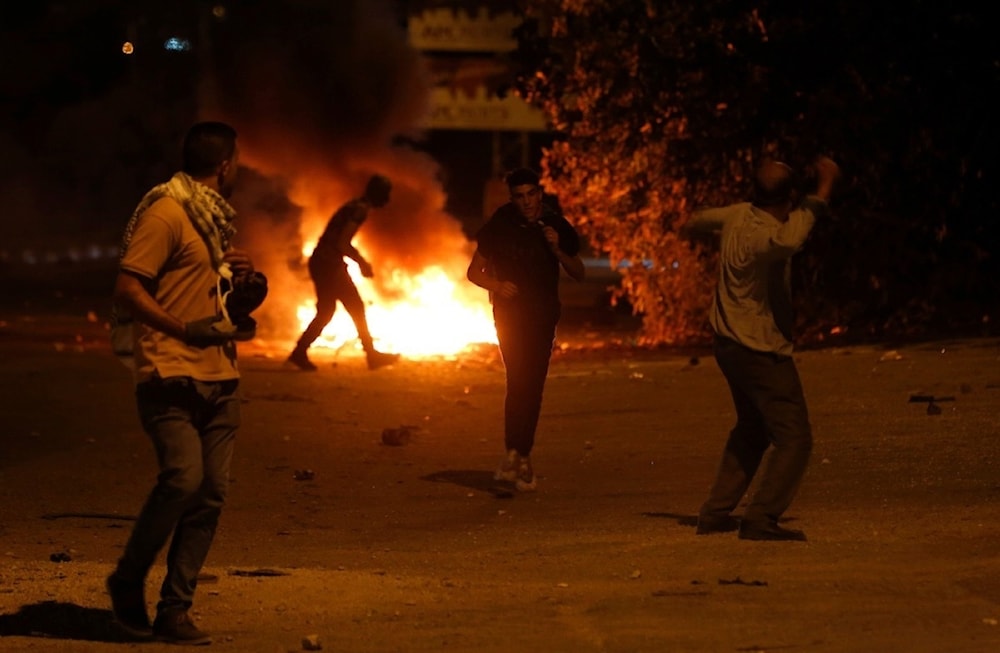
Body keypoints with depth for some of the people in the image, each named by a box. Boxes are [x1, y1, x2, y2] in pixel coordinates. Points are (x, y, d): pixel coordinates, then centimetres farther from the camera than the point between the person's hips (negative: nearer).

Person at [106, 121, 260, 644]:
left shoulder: (214, 217, 20)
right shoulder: (165, 214, -8)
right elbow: (127, 292, -13)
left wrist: (236, 273, 13)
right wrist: (186, 330, -20)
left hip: (219, 379, 8)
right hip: (171, 375, -8)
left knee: (211, 493, 0)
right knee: (183, 478, -21)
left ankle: (175, 610, 4)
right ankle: (128, 582, -1)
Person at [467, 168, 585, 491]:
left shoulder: (556, 226, 0)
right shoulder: (499, 228, -4)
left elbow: (578, 273, 4)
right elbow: (474, 271, 3)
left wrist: (557, 249, -14)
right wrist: (496, 285, -17)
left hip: (543, 315, 3)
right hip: (510, 314, -2)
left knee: (533, 387, 2)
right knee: (519, 380, -18)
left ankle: (517, 455, 11)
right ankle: (518, 455, -18)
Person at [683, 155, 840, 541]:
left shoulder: (738, 215, 0)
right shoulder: (762, 236, -26)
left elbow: (703, 219, 25)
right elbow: (789, 239, -53)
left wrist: (691, 227, 49)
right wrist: (822, 192, -49)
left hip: (730, 345, 10)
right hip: (762, 351, -10)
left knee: (751, 431, 25)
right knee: (794, 438, -8)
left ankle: (715, 513, 26)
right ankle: (761, 519, -15)